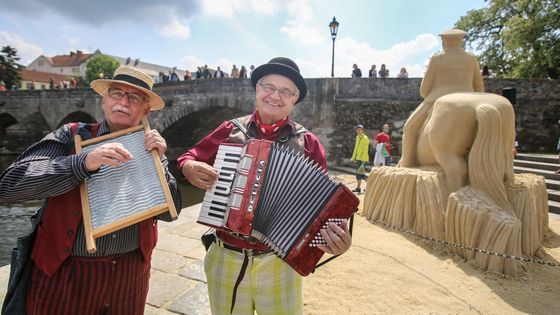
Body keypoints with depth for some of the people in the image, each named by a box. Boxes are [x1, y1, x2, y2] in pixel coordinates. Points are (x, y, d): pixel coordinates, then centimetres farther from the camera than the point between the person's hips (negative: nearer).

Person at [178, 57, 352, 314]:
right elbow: (190, 158, 10)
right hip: (225, 260, 2)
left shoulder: (308, 143, -3)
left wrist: (337, 238, -22)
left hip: (279, 262, -1)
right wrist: (189, 168, -13)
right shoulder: (231, 130, 0)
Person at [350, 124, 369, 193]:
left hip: (363, 158, -9)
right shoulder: (357, 137, 15)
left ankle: (358, 188, -2)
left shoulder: (365, 138, -11)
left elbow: (365, 150, -16)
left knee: (358, 172, -9)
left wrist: (363, 159, -21)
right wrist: (353, 157, 19)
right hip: (358, 158, 9)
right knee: (361, 172, 12)